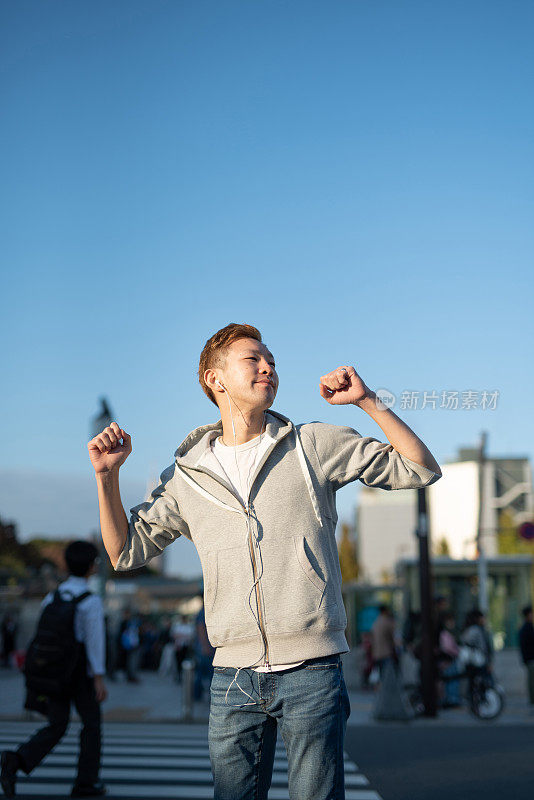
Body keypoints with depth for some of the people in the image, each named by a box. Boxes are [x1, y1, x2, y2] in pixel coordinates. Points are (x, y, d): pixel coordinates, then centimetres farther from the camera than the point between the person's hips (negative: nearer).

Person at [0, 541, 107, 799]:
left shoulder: (52, 597, 9)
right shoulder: (91, 601, -12)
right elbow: (94, 639, -17)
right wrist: (99, 678, -16)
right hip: (80, 671, -6)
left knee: (57, 726, 9)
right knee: (92, 723, 11)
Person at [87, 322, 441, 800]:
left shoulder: (316, 446, 4)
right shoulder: (186, 477, 8)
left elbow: (420, 469, 7)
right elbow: (125, 553, 14)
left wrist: (367, 400, -3)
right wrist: (107, 475, 2)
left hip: (312, 671, -1)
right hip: (234, 675, 2)